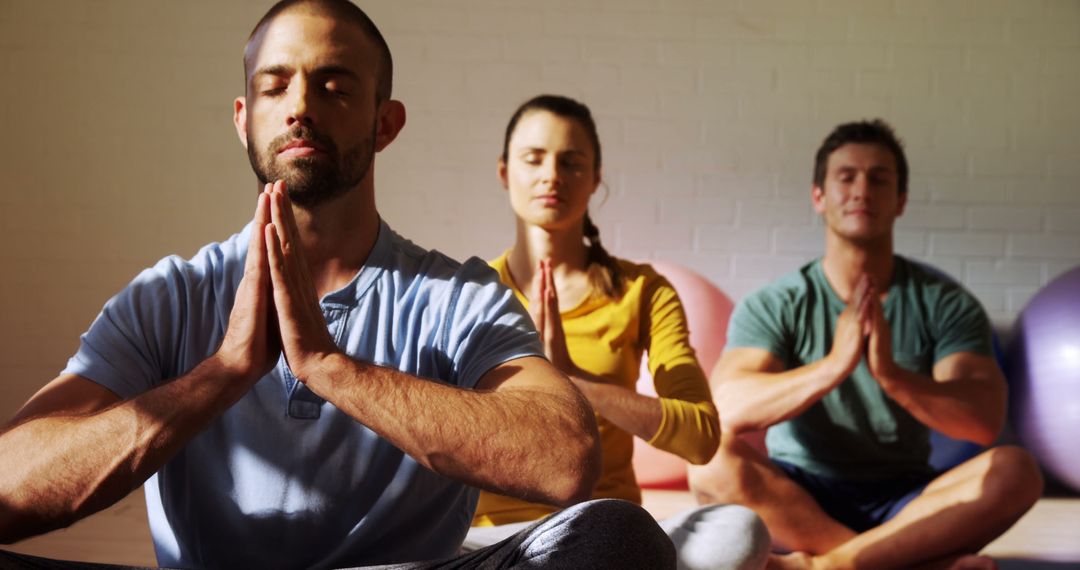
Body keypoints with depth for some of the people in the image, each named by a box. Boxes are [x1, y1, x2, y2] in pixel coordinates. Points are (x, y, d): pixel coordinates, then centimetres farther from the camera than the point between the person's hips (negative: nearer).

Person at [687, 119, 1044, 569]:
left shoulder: (944, 303, -1)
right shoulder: (773, 306, -4)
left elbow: (985, 421, -15)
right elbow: (726, 410, -21)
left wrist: (891, 374, -33)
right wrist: (832, 367, -36)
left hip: (904, 504, 1)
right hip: (798, 501, -1)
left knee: (1015, 471, -27)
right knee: (715, 459, -31)